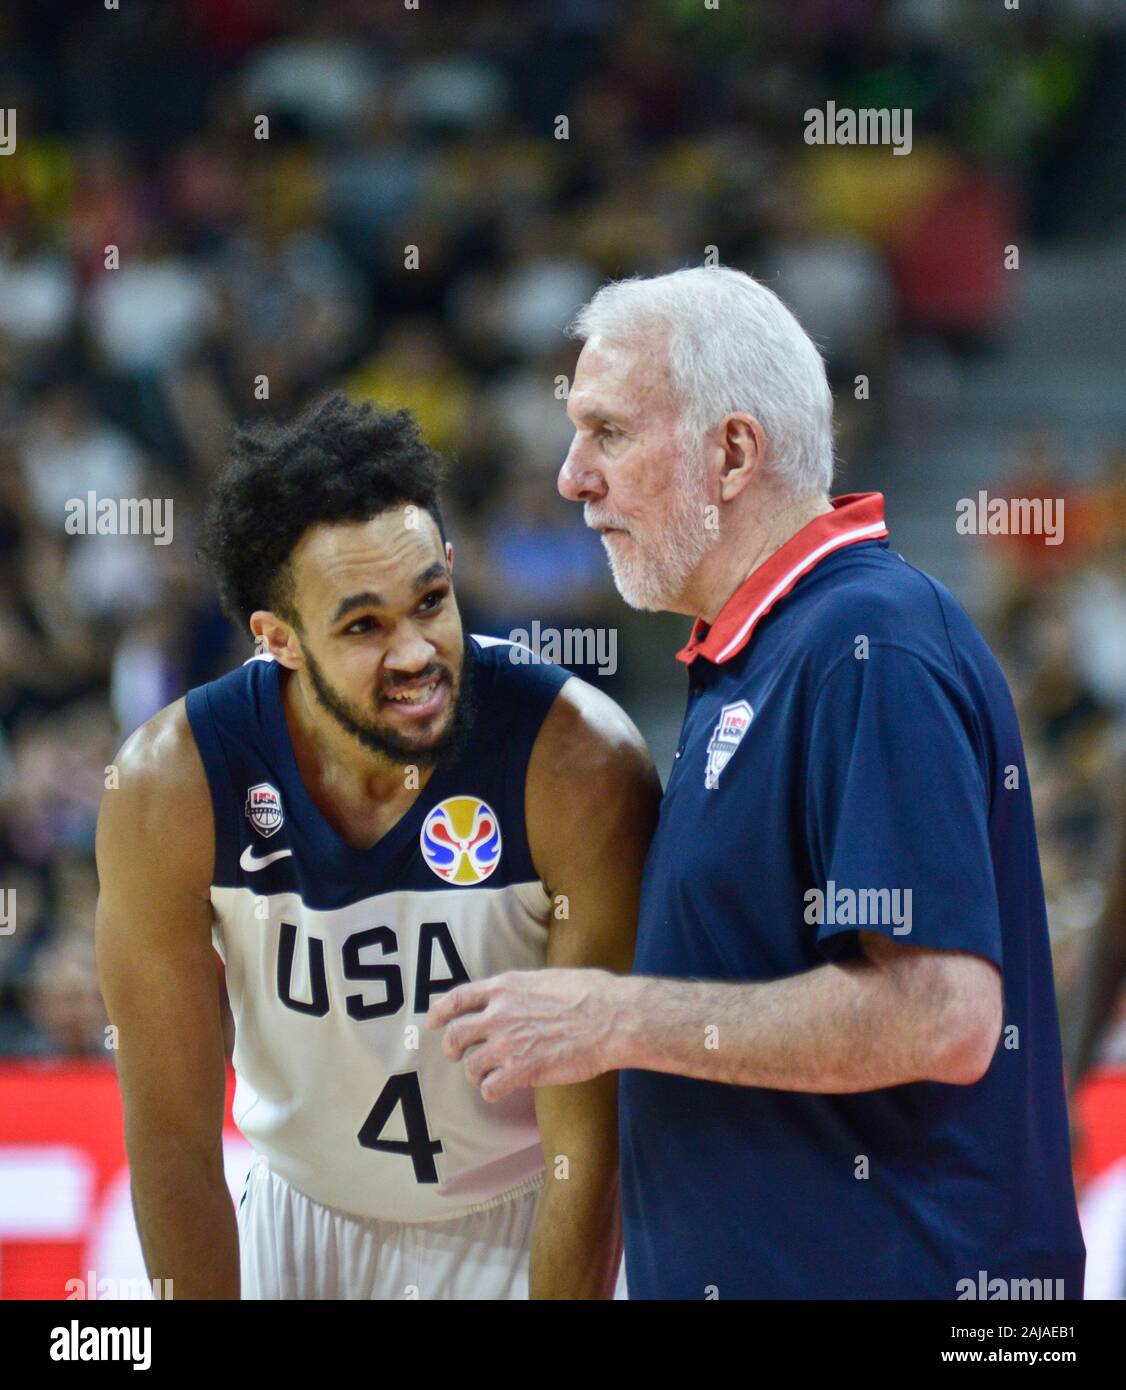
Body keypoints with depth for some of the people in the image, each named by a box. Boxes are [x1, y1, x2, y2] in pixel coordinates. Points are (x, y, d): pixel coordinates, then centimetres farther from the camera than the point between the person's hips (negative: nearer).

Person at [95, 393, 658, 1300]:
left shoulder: (579, 767, -28)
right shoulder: (171, 789, -22)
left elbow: (591, 1130, -23)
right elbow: (175, 1134, -14)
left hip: (525, 1228, -1)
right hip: (298, 1217, 2)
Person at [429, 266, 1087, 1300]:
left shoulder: (874, 650, -18)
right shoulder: (746, 656, 15)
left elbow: (940, 1015, -26)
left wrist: (613, 1019, -20)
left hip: (878, 1270, -10)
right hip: (739, 1267, 10)